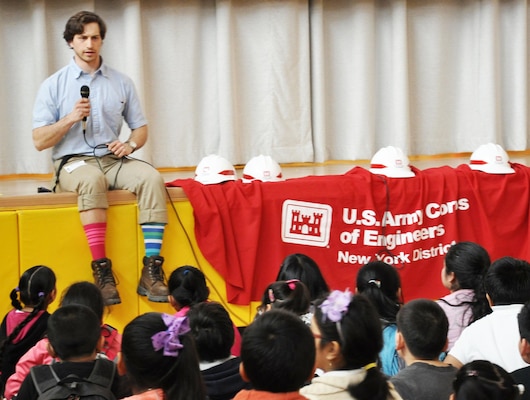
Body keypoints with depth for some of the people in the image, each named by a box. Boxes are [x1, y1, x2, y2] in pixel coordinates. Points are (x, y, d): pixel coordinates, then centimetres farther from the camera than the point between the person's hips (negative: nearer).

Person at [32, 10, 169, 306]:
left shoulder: (122, 83, 14)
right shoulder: (54, 86, 6)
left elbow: (141, 128, 18)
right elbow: (40, 141, 2)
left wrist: (130, 145, -5)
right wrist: (70, 119, -14)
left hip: (113, 159, 3)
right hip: (73, 162, -3)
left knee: (152, 178, -30)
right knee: (92, 181, -39)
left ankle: (152, 268, -34)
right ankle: (102, 271, -41)